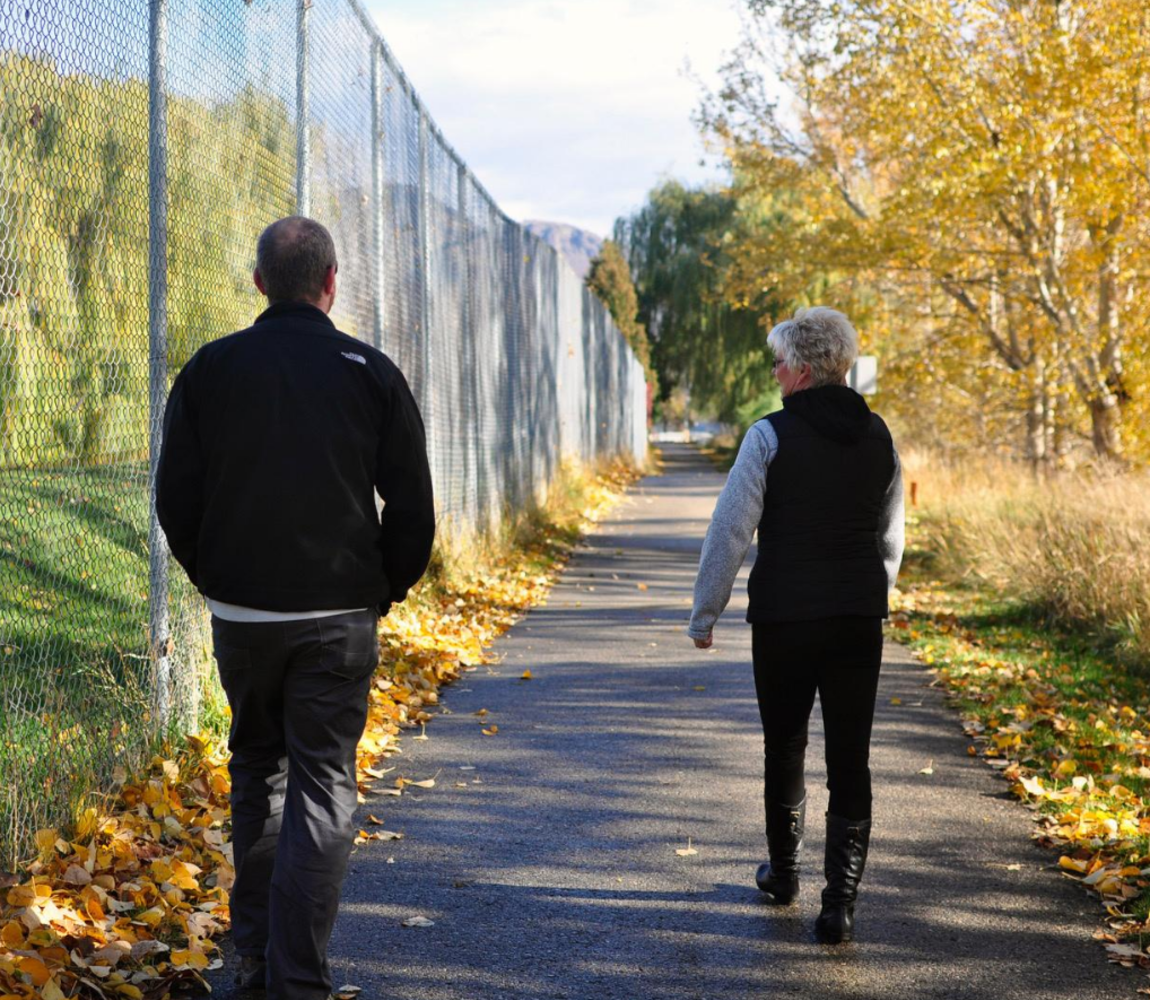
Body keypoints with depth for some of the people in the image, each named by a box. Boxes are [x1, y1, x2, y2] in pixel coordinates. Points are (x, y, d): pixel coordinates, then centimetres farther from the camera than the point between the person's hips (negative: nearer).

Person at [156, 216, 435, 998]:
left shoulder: (210, 370, 1)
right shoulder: (370, 373, -4)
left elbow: (175, 499, 2)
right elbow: (413, 508, -3)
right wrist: (388, 588, 11)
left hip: (240, 613, 2)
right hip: (339, 615, -2)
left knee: (258, 773, 19)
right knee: (323, 785, 2)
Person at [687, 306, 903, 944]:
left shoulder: (771, 436, -10)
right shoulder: (877, 437, 6)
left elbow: (729, 532, -9)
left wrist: (704, 614, 0)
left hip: (784, 619, -3)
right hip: (858, 620, 3)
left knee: (784, 748, 16)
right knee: (850, 761, 3)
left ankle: (783, 873, 33)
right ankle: (840, 903, -4)